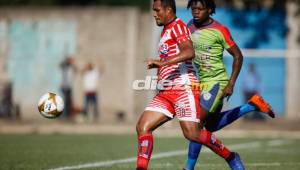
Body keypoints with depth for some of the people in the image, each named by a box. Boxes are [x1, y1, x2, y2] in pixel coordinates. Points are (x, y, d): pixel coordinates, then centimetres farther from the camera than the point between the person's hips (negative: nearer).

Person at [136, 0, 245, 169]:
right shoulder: (166, 31, 24)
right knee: (142, 127, -6)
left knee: (192, 134, -13)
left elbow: (189, 52, -24)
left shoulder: (178, 26, -6)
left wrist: (162, 62, -32)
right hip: (165, 92, 9)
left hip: (183, 87, -9)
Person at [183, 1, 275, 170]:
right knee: (211, 125, 18)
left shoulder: (220, 30, -14)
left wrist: (231, 84, -15)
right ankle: (252, 105, 32)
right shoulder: (190, 27, 3)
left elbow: (238, 56, -8)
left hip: (216, 81, -8)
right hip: (199, 82, 8)